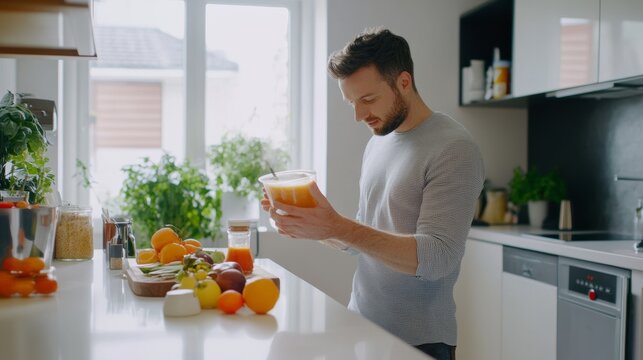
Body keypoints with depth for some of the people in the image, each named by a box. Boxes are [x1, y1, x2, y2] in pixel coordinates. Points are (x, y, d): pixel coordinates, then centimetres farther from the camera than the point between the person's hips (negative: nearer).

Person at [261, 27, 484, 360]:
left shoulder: (454, 149, -16)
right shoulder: (376, 144, 7)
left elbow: (436, 258, -23)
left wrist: (338, 227, -30)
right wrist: (310, 223, -7)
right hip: (360, 326, 7)